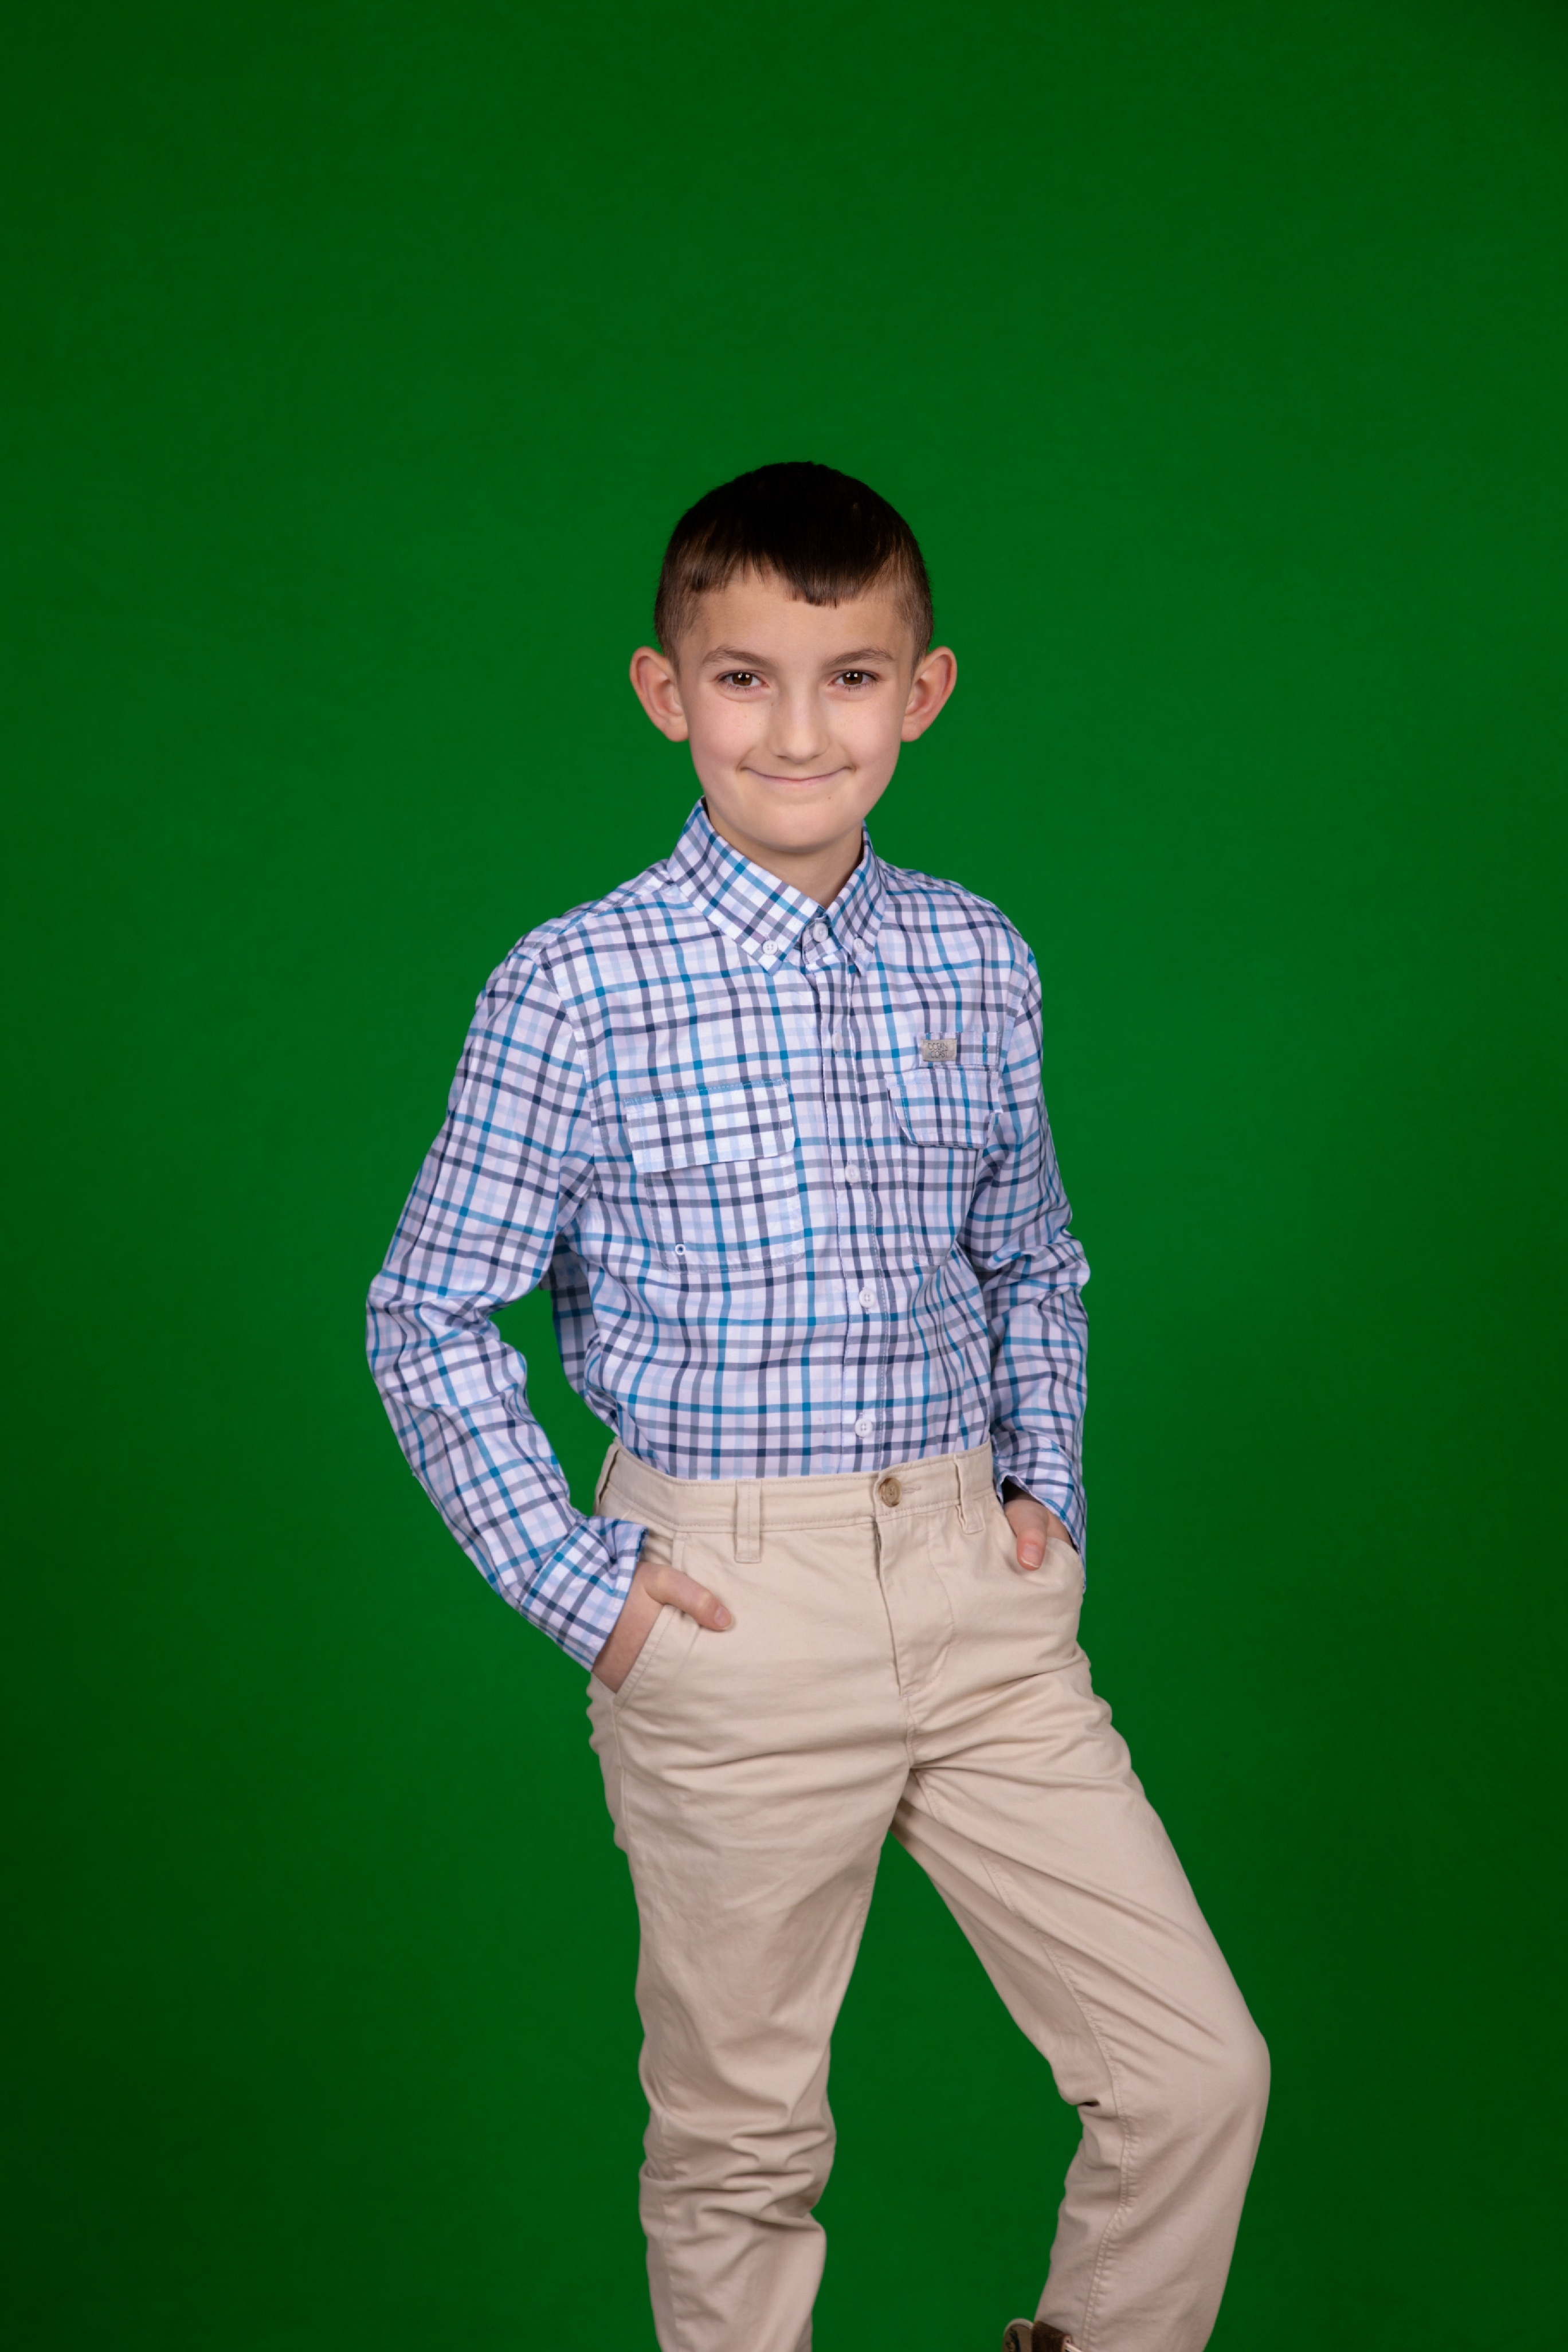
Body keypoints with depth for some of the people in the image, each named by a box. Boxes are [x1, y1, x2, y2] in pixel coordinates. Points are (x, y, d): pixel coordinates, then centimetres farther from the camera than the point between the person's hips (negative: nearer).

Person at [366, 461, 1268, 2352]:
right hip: (733, 1614, -4)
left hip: (971, 1580, 4)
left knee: (1201, 2070, 5)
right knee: (741, 2136, 11)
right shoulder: (576, 988, -10)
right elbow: (427, 1315, -4)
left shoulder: (978, 962, 4)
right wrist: (571, 1580, -8)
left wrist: (1045, 1488, 7)